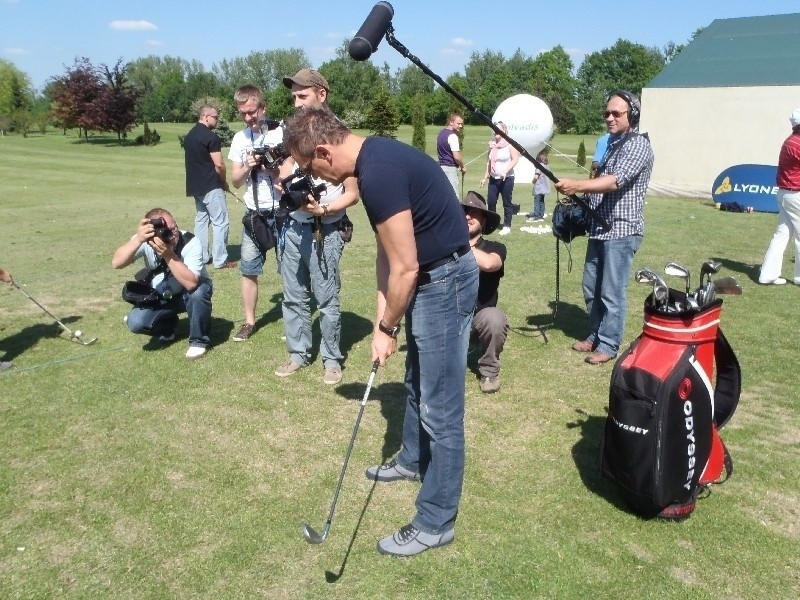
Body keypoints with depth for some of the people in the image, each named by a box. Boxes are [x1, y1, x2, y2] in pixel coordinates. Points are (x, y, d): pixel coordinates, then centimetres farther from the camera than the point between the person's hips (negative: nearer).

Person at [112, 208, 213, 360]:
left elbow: (191, 283, -41)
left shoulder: (191, 243, -30)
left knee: (198, 292, -37)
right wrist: (138, 240, -47)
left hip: (190, 294, -2)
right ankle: (167, 327, 13)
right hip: (160, 296, 3)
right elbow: (116, 263, -34)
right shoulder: (145, 241, -22)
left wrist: (169, 255, -47)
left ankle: (199, 339, -12)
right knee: (136, 322, -22)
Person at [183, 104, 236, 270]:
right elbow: (219, 164, -18)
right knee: (221, 222, -3)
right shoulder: (211, 136, -15)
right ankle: (220, 260, -2)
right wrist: (224, 181, -1)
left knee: (201, 219, 16)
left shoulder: (189, 135, 12)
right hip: (211, 186, -9)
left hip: (195, 185, 9)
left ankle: (201, 257, 19)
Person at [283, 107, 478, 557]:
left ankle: (436, 522, 13)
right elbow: (388, 252, 10)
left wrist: (387, 329, -8)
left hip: (445, 280, -10)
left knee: (440, 406, -1)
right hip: (430, 275, 10)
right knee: (418, 383, 26)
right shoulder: (376, 157, 7)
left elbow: (405, 268, -22)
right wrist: (382, 316, 8)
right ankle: (413, 461, 49)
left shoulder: (378, 173, -25)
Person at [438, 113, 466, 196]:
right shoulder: (452, 136, -16)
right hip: (450, 168, -9)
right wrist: (463, 167, -3)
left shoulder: (441, 133, 13)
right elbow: (456, 156, -21)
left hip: (441, 166, 9)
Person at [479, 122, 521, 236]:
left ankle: (507, 226, 6)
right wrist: (485, 177, 13)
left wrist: (505, 171, -24)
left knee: (507, 203, 0)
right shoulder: (492, 145, 12)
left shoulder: (510, 144, -5)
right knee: (491, 202, 2)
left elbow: (515, 159, -12)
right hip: (493, 179, 5)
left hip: (507, 179, -5)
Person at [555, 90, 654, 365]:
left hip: (621, 230, -9)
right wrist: (580, 195, 11)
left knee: (612, 291, -3)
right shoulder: (611, 143, 18)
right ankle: (595, 335, 27)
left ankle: (608, 345, 7)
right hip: (599, 227, 9)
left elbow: (615, 181, -26)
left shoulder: (638, 145, -11)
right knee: (591, 287, 14)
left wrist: (577, 186, -37)